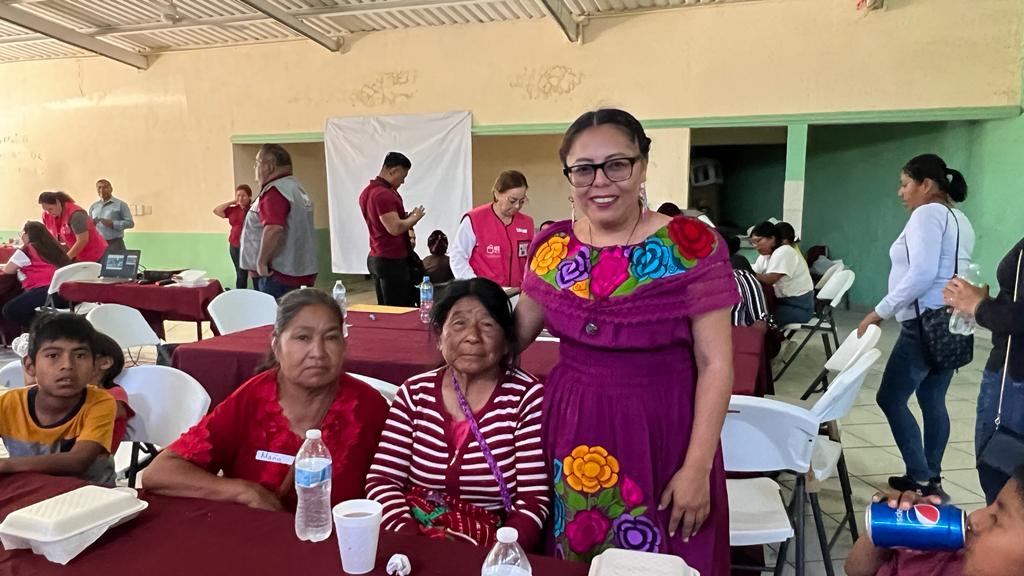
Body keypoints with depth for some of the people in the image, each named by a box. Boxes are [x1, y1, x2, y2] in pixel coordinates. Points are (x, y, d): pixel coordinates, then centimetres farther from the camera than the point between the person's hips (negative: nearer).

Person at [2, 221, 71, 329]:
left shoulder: (26, 250, 6)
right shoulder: (52, 247, 23)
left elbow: (7, 270, 13)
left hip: (47, 291, -8)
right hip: (65, 291, 8)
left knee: (10, 310, -2)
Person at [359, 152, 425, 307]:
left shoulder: (367, 192, 13)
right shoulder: (384, 194, -19)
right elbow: (395, 228, -25)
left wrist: (406, 217, 13)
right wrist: (414, 217, -9)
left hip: (375, 258, 10)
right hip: (392, 260, -10)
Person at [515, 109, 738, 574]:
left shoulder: (691, 246, -14)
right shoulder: (552, 247, -1)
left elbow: (715, 364, -12)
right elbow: (519, 328, 12)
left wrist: (697, 467, -13)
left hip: (660, 436, -3)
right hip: (571, 434, 4)